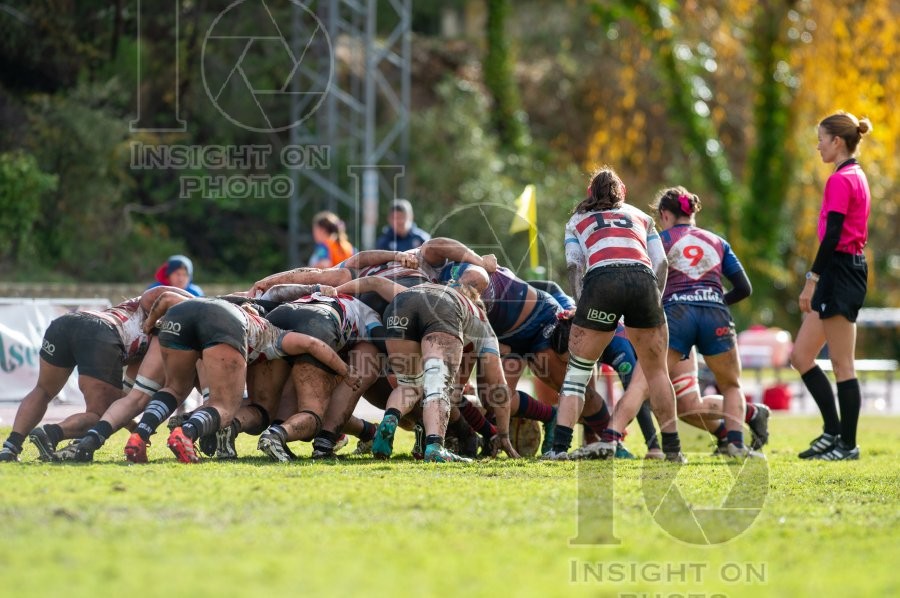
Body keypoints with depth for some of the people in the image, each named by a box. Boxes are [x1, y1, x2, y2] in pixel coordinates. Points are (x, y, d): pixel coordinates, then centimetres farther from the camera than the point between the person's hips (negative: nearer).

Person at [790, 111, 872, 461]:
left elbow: (832, 235, -20)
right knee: (800, 356, 12)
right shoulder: (856, 176, 17)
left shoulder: (840, 180, -13)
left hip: (839, 271, -10)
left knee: (842, 365, -5)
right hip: (851, 267, 10)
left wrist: (813, 279, -19)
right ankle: (833, 432, 13)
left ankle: (847, 444, 0)